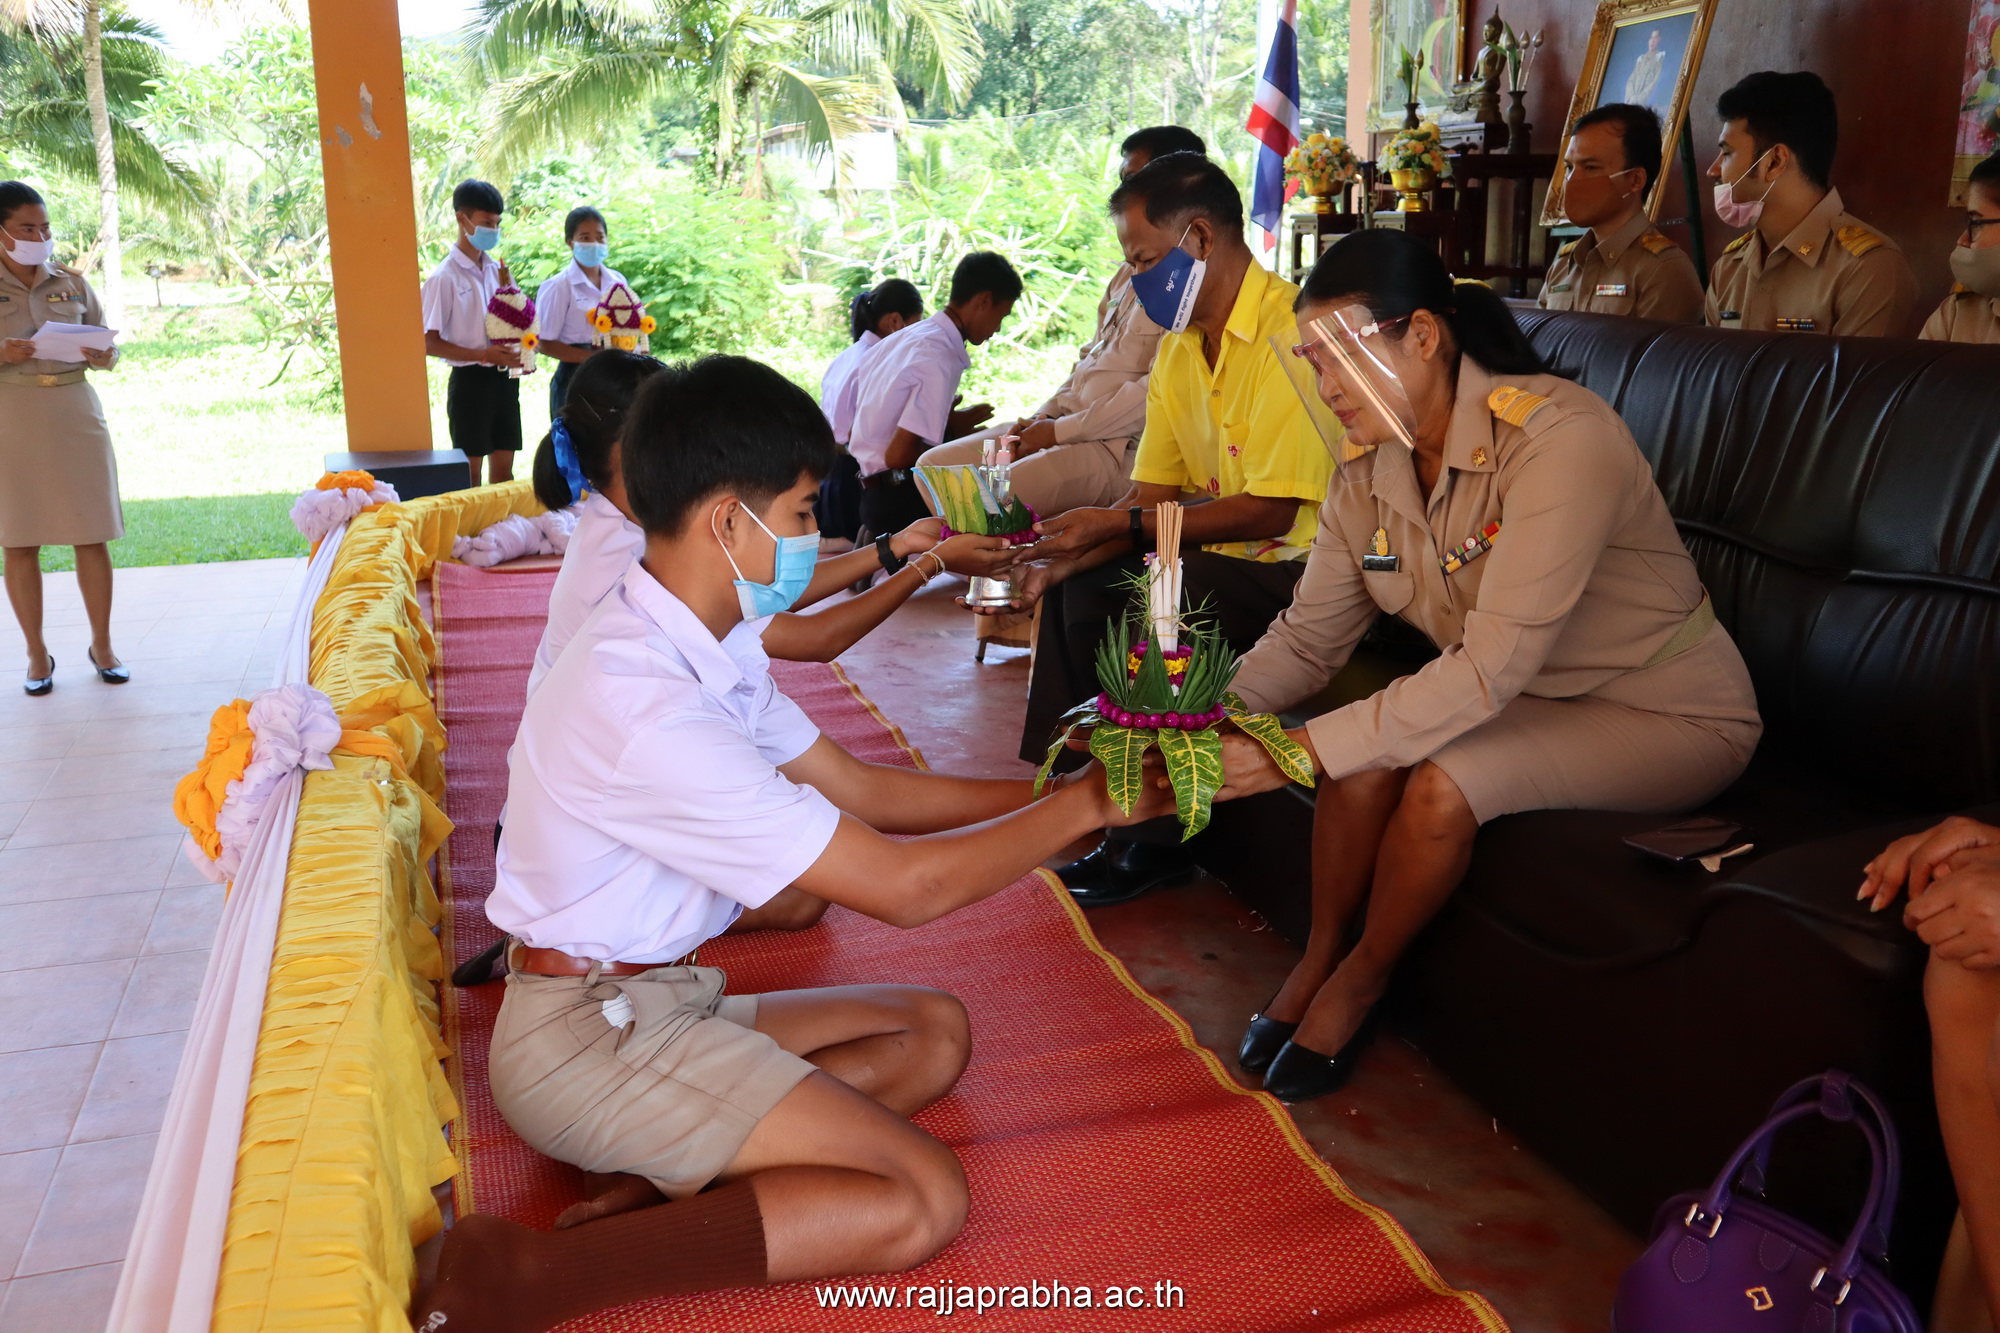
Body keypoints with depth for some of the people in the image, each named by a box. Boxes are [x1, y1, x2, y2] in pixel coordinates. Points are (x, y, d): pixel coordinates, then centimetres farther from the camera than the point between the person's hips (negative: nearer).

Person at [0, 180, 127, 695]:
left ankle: (101, 645, 16)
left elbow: (107, 349, 11)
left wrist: (103, 356, -11)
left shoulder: (72, 284, 8)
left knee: (92, 536, 3)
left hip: (76, 415, 2)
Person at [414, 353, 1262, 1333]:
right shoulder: (648, 709, -28)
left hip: (650, 1004, 10)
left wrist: (1051, 790, 4)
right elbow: (903, 887, -24)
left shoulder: (704, 651, 3)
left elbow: (862, 788, 10)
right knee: (923, 1200, -16)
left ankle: (669, 1182, -9)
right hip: (589, 1040, -10)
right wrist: (1088, 804, -12)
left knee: (936, 1032, 8)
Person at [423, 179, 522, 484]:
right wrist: (483, 354, -22)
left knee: (503, 469, 11)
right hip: (470, 381, -6)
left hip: (503, 379, 6)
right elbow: (429, 344, -12)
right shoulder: (444, 277, -11)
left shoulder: (497, 270, 7)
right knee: (470, 473, 4)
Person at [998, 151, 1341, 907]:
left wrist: (1121, 527, -21)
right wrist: (1073, 555, -10)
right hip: (1219, 556, 10)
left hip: (1300, 567, -9)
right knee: (1082, 586, 1)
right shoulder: (1178, 347, 11)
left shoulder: (1288, 331, -19)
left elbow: (1271, 510, -24)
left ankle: (1152, 843, -11)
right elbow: (1151, 495, 8)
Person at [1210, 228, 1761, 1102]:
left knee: (1444, 781, -28)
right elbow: (1307, 638, -4)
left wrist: (1302, 749, -38)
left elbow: (1491, 668, -35)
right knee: (1370, 750, -21)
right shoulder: (1370, 472, -6)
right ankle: (1318, 961, 1)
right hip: (1527, 701, 6)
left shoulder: (1559, 438, -30)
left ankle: (1356, 985, -2)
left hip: (1671, 716, -6)